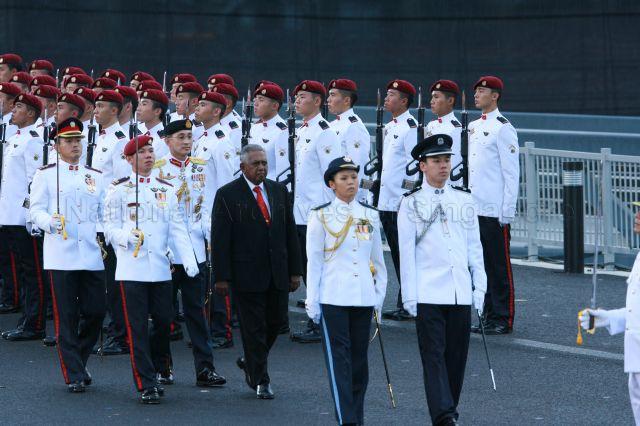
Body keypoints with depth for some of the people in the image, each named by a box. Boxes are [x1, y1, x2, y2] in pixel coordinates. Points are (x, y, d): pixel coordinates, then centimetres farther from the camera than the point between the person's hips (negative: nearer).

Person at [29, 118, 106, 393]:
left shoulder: (95, 176, 16)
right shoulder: (45, 175, 4)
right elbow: (36, 211, -2)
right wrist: (51, 222, -22)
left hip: (92, 255, 4)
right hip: (61, 256, -4)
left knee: (95, 313, 2)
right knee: (66, 318, -3)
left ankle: (77, 362, 23)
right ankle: (74, 376, 2)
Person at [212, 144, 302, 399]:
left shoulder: (279, 191, 10)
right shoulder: (227, 195, -5)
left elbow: (290, 232, 13)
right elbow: (220, 239, -7)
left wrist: (295, 270, 9)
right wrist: (222, 277, -12)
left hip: (277, 273, 5)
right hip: (247, 274, -5)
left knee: (277, 321, 10)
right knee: (254, 327, 0)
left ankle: (251, 362, 33)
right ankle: (260, 380, 9)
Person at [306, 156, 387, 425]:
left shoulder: (370, 216, 10)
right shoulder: (321, 217, 0)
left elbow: (378, 260, 15)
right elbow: (314, 261, 1)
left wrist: (380, 295, 11)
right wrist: (312, 302, -2)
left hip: (363, 299, 4)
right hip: (333, 299, -4)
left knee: (359, 357, 8)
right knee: (339, 357, -7)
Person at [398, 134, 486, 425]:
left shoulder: (464, 201, 13)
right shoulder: (411, 204, 2)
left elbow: (474, 247, 16)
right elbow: (406, 252, 0)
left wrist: (479, 287, 10)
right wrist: (409, 296, -4)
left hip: (460, 293, 4)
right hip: (428, 295, -4)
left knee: (457, 355, 6)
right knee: (434, 355, -10)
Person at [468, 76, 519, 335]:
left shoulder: (503, 129, -9)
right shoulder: (473, 127, 15)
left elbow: (511, 173, -11)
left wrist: (507, 212, -15)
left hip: (496, 212, -8)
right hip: (474, 210, 8)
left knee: (500, 266, -3)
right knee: (482, 264, 10)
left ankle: (503, 319, 0)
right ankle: (489, 316, 16)